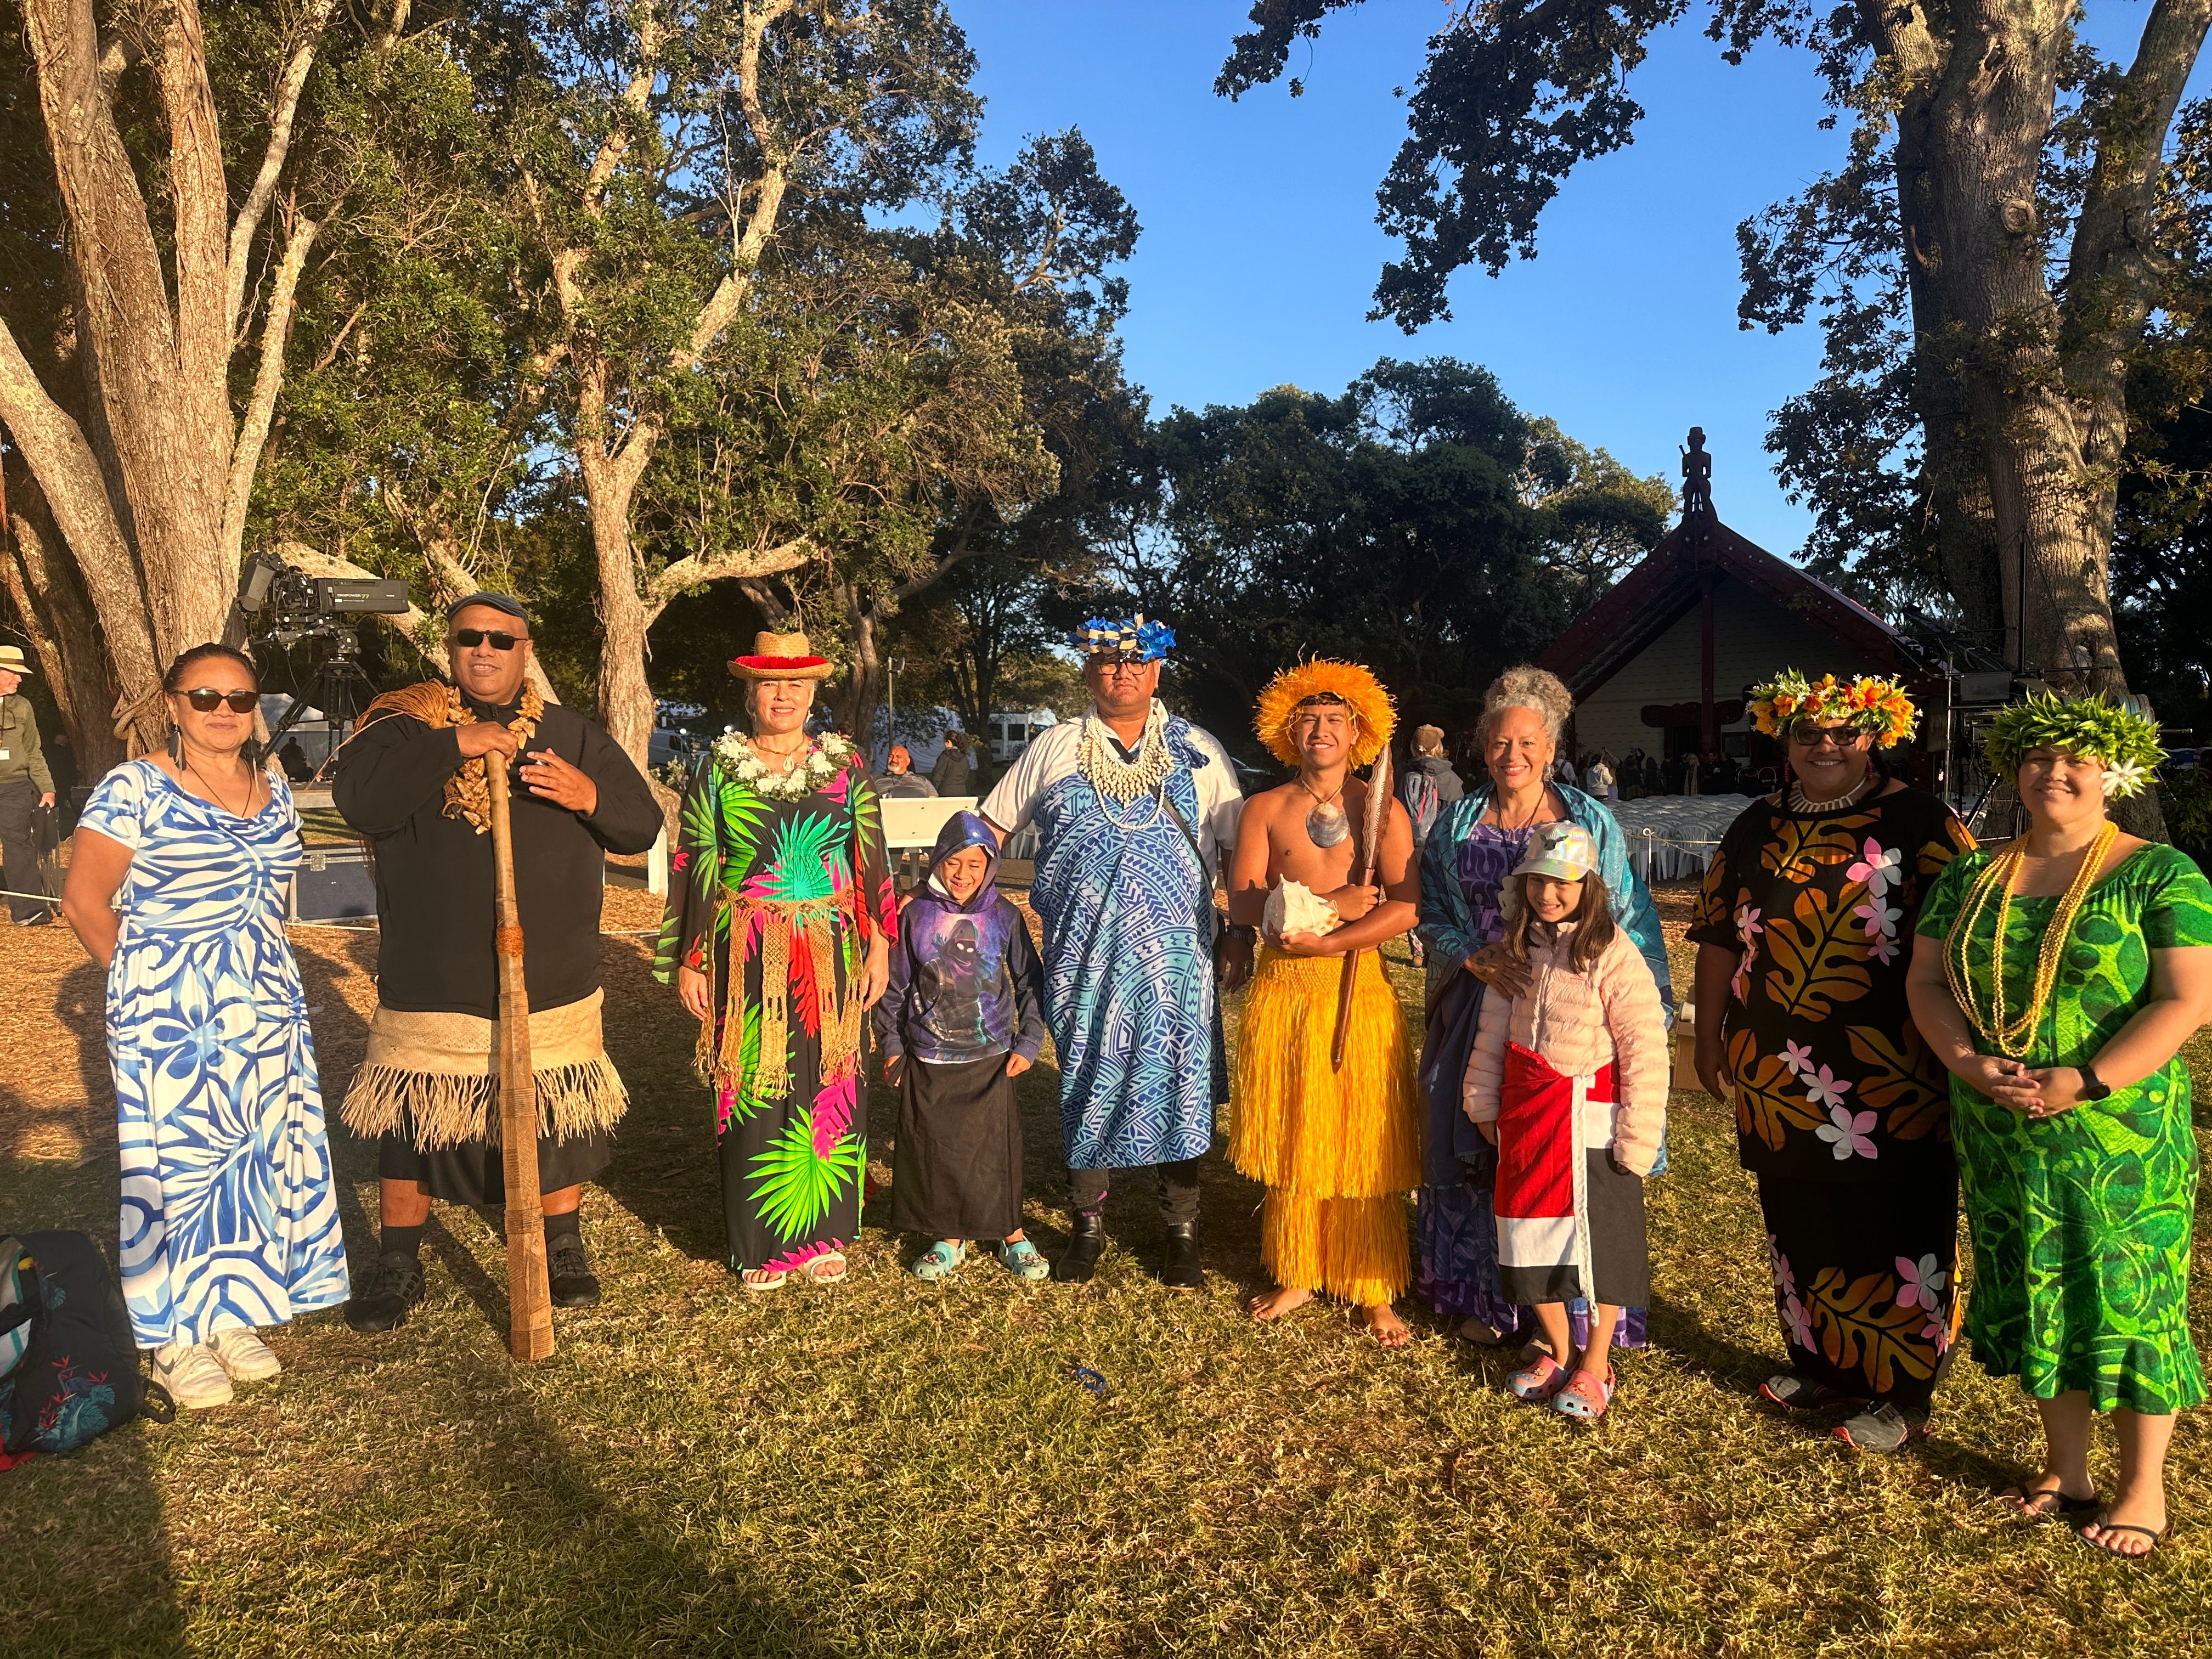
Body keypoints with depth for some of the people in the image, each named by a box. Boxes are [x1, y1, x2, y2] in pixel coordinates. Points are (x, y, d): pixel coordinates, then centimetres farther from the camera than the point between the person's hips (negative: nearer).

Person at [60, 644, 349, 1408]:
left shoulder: (274, 789, 8)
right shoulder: (135, 788, -10)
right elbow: (84, 900, -9)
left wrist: (258, 976, 12)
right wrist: (142, 979, 0)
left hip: (268, 1011, 6)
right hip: (169, 1017, -6)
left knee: (262, 1155, 9)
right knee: (179, 1159, 1)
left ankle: (233, 1315, 25)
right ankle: (176, 1337, 16)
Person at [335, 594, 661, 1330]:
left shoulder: (572, 736, 7)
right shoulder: (405, 726, 1)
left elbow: (643, 825, 3)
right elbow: (357, 796, -18)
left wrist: (589, 795, -18)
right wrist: (453, 745, -24)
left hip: (551, 980, 2)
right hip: (429, 985, -1)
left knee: (554, 1122, 11)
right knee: (410, 1123, 9)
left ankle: (563, 1250, 31)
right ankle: (398, 1268, 29)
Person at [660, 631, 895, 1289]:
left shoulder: (845, 766, 5)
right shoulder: (719, 766, 2)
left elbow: (872, 861, 6)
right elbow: (694, 866, 2)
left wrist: (878, 946, 1)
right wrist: (689, 961, 0)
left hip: (829, 956, 1)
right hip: (746, 957, -1)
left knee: (827, 1088, 5)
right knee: (752, 1091, 3)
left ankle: (822, 1233, 20)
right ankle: (760, 1243, 18)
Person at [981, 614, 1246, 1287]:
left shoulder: (1198, 752, 7)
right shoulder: (1055, 749, 8)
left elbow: (1246, 844, 7)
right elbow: (990, 828, 12)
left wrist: (1242, 931, 0)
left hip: (1173, 953, 0)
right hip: (1082, 952, 0)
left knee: (1178, 1085, 1)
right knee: (1085, 1083, 6)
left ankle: (1181, 1234, 17)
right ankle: (1088, 1227, 22)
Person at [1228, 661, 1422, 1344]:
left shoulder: (1385, 812, 2)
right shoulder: (1265, 810, 5)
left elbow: (1404, 908, -11)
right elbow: (1243, 903, -7)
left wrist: (1322, 941, -17)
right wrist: (1328, 902, -17)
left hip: (1359, 987, -1)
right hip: (1282, 989, 2)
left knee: (1364, 1145, 3)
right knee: (1290, 1138, 9)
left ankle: (1374, 1292, 15)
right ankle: (1297, 1274, 25)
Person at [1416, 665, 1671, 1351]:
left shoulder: (1592, 822, 1)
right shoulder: (1458, 825, 7)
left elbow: (1629, 921, 2)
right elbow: (1433, 914, 6)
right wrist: (1476, 960, -13)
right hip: (1482, 1010, 2)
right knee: (1482, 1154, 9)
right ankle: (1488, 1297, 26)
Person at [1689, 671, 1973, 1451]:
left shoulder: (1918, 823, -5)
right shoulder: (1756, 829, 9)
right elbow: (1720, 938, 12)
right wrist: (1710, 1037, 11)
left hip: (1888, 1079, -4)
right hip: (1778, 1078, 5)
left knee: (1893, 1231, 5)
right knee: (1797, 1224, 16)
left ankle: (1900, 1394, 21)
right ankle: (1818, 1364, 34)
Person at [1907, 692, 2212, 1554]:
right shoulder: (1970, 878, 7)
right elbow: (1926, 980, 4)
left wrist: (2086, 1081, -23)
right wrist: (1969, 1062, -13)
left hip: (2120, 1136, -4)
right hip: (2001, 1141, 4)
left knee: (2126, 1296, 6)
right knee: (2032, 1296, 13)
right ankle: (2065, 1469, 31)